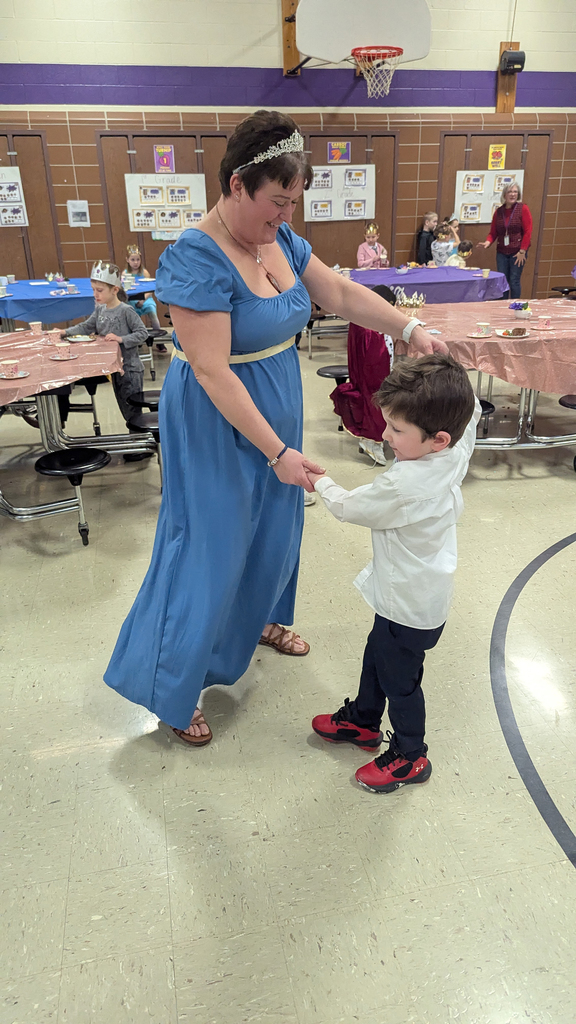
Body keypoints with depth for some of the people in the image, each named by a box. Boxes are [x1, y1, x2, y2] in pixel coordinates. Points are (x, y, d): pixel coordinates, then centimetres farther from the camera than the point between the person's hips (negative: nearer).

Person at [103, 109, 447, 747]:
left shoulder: (279, 237, 2)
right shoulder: (196, 259, -23)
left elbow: (341, 294, 7)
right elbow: (214, 373, -27)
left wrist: (411, 329, -7)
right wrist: (278, 453, -26)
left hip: (276, 410, 8)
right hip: (219, 427, -8)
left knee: (272, 529, 21)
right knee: (211, 546, 2)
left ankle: (256, 621, 49)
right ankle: (171, 691, 21)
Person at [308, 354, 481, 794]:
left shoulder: (404, 484, -36)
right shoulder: (455, 453, -13)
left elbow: (349, 506, -19)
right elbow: (472, 412, 8)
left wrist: (321, 482, 0)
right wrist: (445, 373, -5)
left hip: (410, 608, -9)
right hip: (411, 595, 9)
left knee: (399, 679, 13)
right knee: (377, 657, 27)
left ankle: (410, 756, 35)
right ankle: (362, 720, 49)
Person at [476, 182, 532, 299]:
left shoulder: (523, 209, -2)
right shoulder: (498, 212, 9)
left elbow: (528, 232, -6)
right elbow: (493, 232, 11)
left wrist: (522, 251, -13)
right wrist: (488, 242, -11)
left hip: (517, 252, -4)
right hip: (501, 252, 4)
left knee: (514, 281, -4)